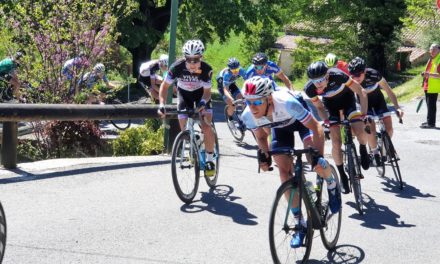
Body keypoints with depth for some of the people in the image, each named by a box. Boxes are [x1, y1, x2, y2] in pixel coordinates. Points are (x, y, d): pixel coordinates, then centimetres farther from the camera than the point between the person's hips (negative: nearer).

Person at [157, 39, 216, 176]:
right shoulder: (177, 66, -31)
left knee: (206, 127, -16)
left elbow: (207, 90, -20)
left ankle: (209, 160, -4)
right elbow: (165, 85, -20)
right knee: (184, 129, -5)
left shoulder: (206, 69, -32)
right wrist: (162, 105, -31)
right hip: (184, 93, 2)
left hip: (201, 93, -2)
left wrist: (202, 103, -40)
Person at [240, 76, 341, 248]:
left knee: (316, 162, -26)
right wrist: (264, 154, -26)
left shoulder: (287, 103, -44)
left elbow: (315, 127, -33)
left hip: (301, 118, -4)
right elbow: (261, 137, -6)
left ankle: (332, 185, 10)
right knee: (285, 173, -6)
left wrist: (318, 155, -43)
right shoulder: (248, 116, -30)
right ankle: (300, 224, 7)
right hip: (280, 126, 4)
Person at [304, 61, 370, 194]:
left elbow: (361, 92, -26)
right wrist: (326, 122, -22)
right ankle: (342, 175, 8)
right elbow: (319, 107, -7)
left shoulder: (337, 76, -38)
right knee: (336, 142, -10)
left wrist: (364, 115, -29)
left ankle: (363, 150, 11)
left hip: (347, 98, -2)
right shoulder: (310, 88, -28)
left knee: (360, 132, -23)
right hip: (330, 104, 2)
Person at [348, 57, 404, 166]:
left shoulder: (374, 75, -33)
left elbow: (389, 91, -26)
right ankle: (375, 153, 4)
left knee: (389, 128, -7)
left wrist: (397, 107, -34)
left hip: (378, 99, 0)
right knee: (370, 129, -19)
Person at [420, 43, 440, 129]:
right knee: (429, 104, 17)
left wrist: (430, 74, -30)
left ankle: (431, 123, -6)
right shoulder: (431, 59, 16)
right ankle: (429, 121, 26)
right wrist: (425, 74, 11)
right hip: (428, 86, 10)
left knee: (431, 105, -8)